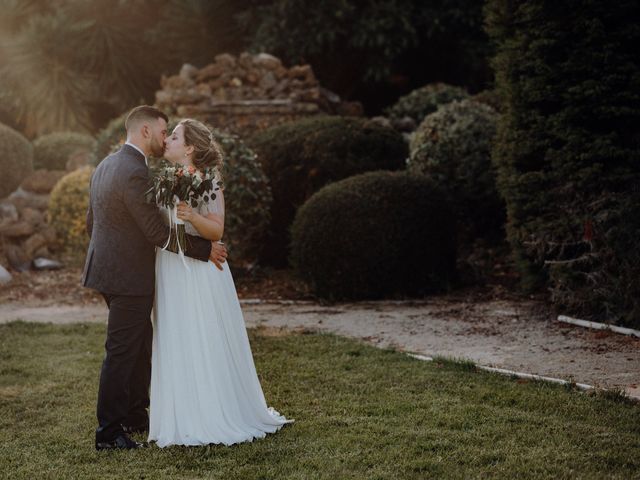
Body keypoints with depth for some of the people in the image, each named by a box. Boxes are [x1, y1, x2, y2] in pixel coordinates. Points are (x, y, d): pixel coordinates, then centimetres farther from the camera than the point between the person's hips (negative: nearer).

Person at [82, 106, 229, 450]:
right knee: (121, 353, -3)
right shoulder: (135, 172, -21)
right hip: (129, 277, -10)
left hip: (109, 268, 10)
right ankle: (108, 433, 4)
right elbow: (158, 232, -22)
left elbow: (91, 221, 18)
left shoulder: (106, 166, 10)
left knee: (141, 345, 20)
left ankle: (136, 416, 31)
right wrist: (205, 251, -13)